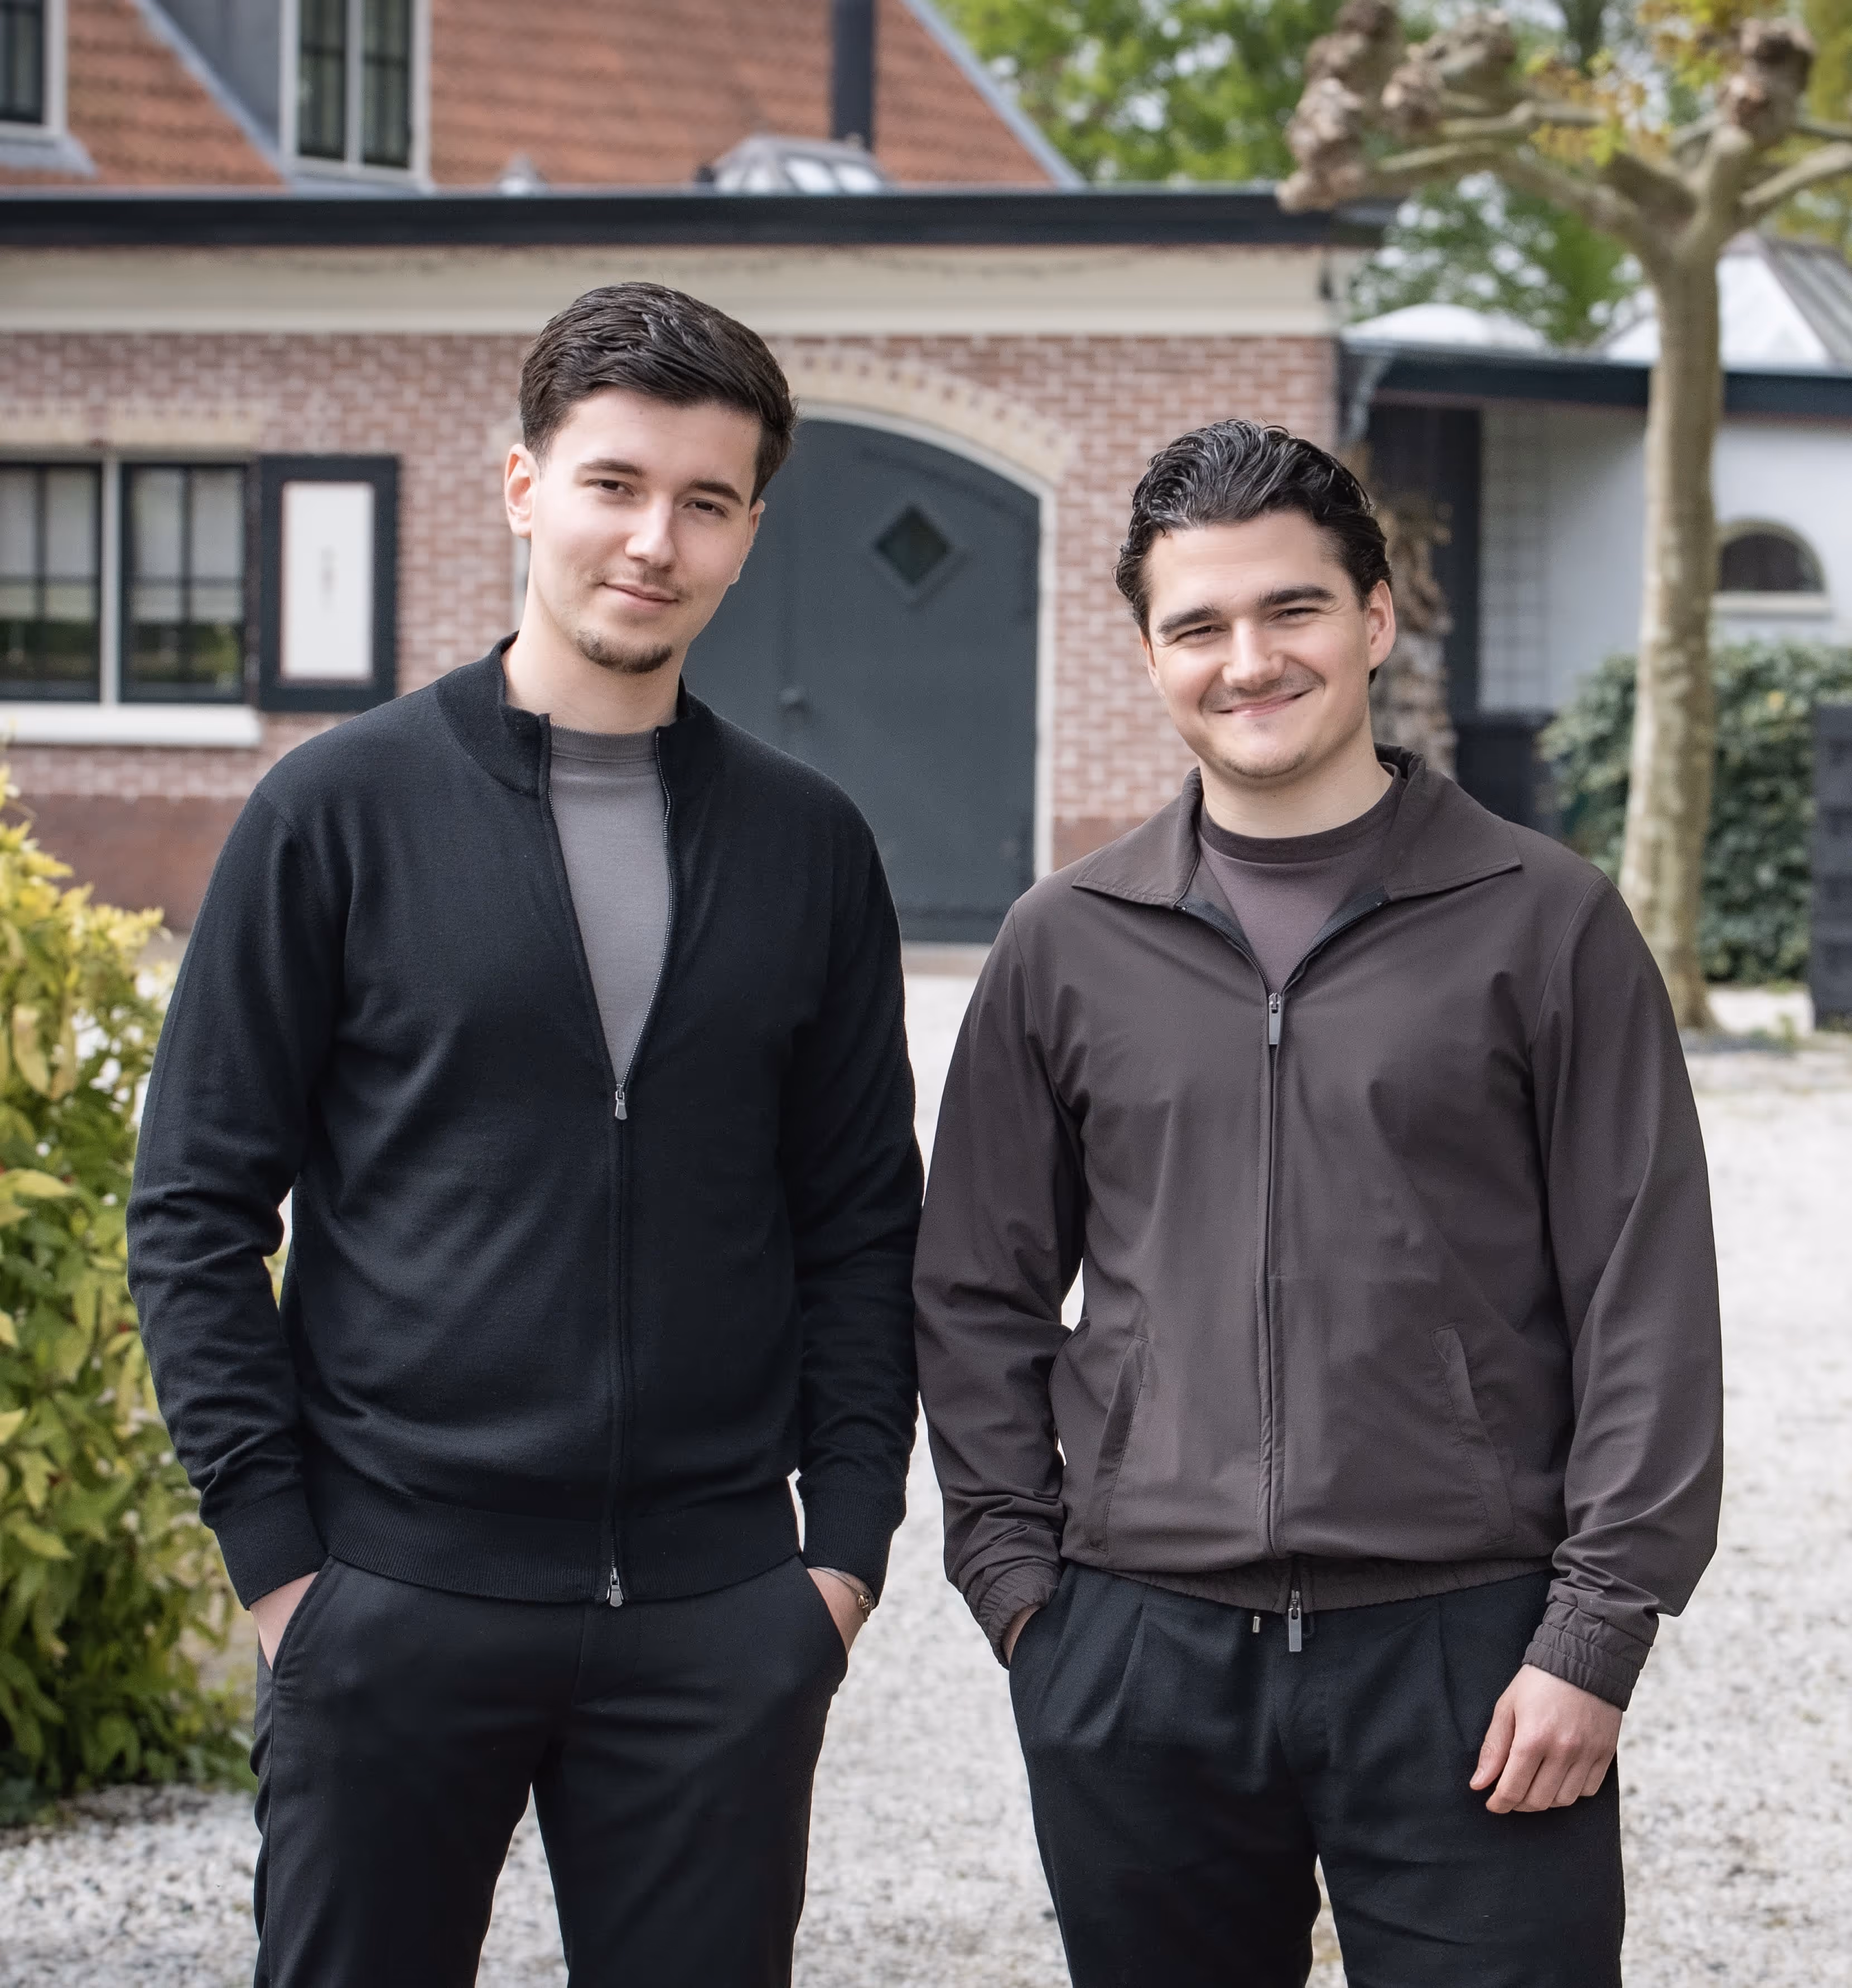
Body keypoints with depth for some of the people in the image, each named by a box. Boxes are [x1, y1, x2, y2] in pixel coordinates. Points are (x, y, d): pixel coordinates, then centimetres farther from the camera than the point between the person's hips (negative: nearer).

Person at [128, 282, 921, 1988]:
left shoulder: (806, 845, 8)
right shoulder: (344, 809, -1)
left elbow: (862, 1225, 12)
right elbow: (198, 1208, -1)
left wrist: (850, 1535, 4)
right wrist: (275, 1546, -6)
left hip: (720, 1625, 2)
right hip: (394, 1605, -2)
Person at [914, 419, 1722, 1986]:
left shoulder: (1545, 924, 1)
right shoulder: (1066, 948, 9)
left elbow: (1648, 1307, -1)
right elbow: (979, 1296, 15)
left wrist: (1595, 1631, -7)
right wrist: (1015, 1573, 5)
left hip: (1468, 1651, -2)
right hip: (1135, 1660, 3)